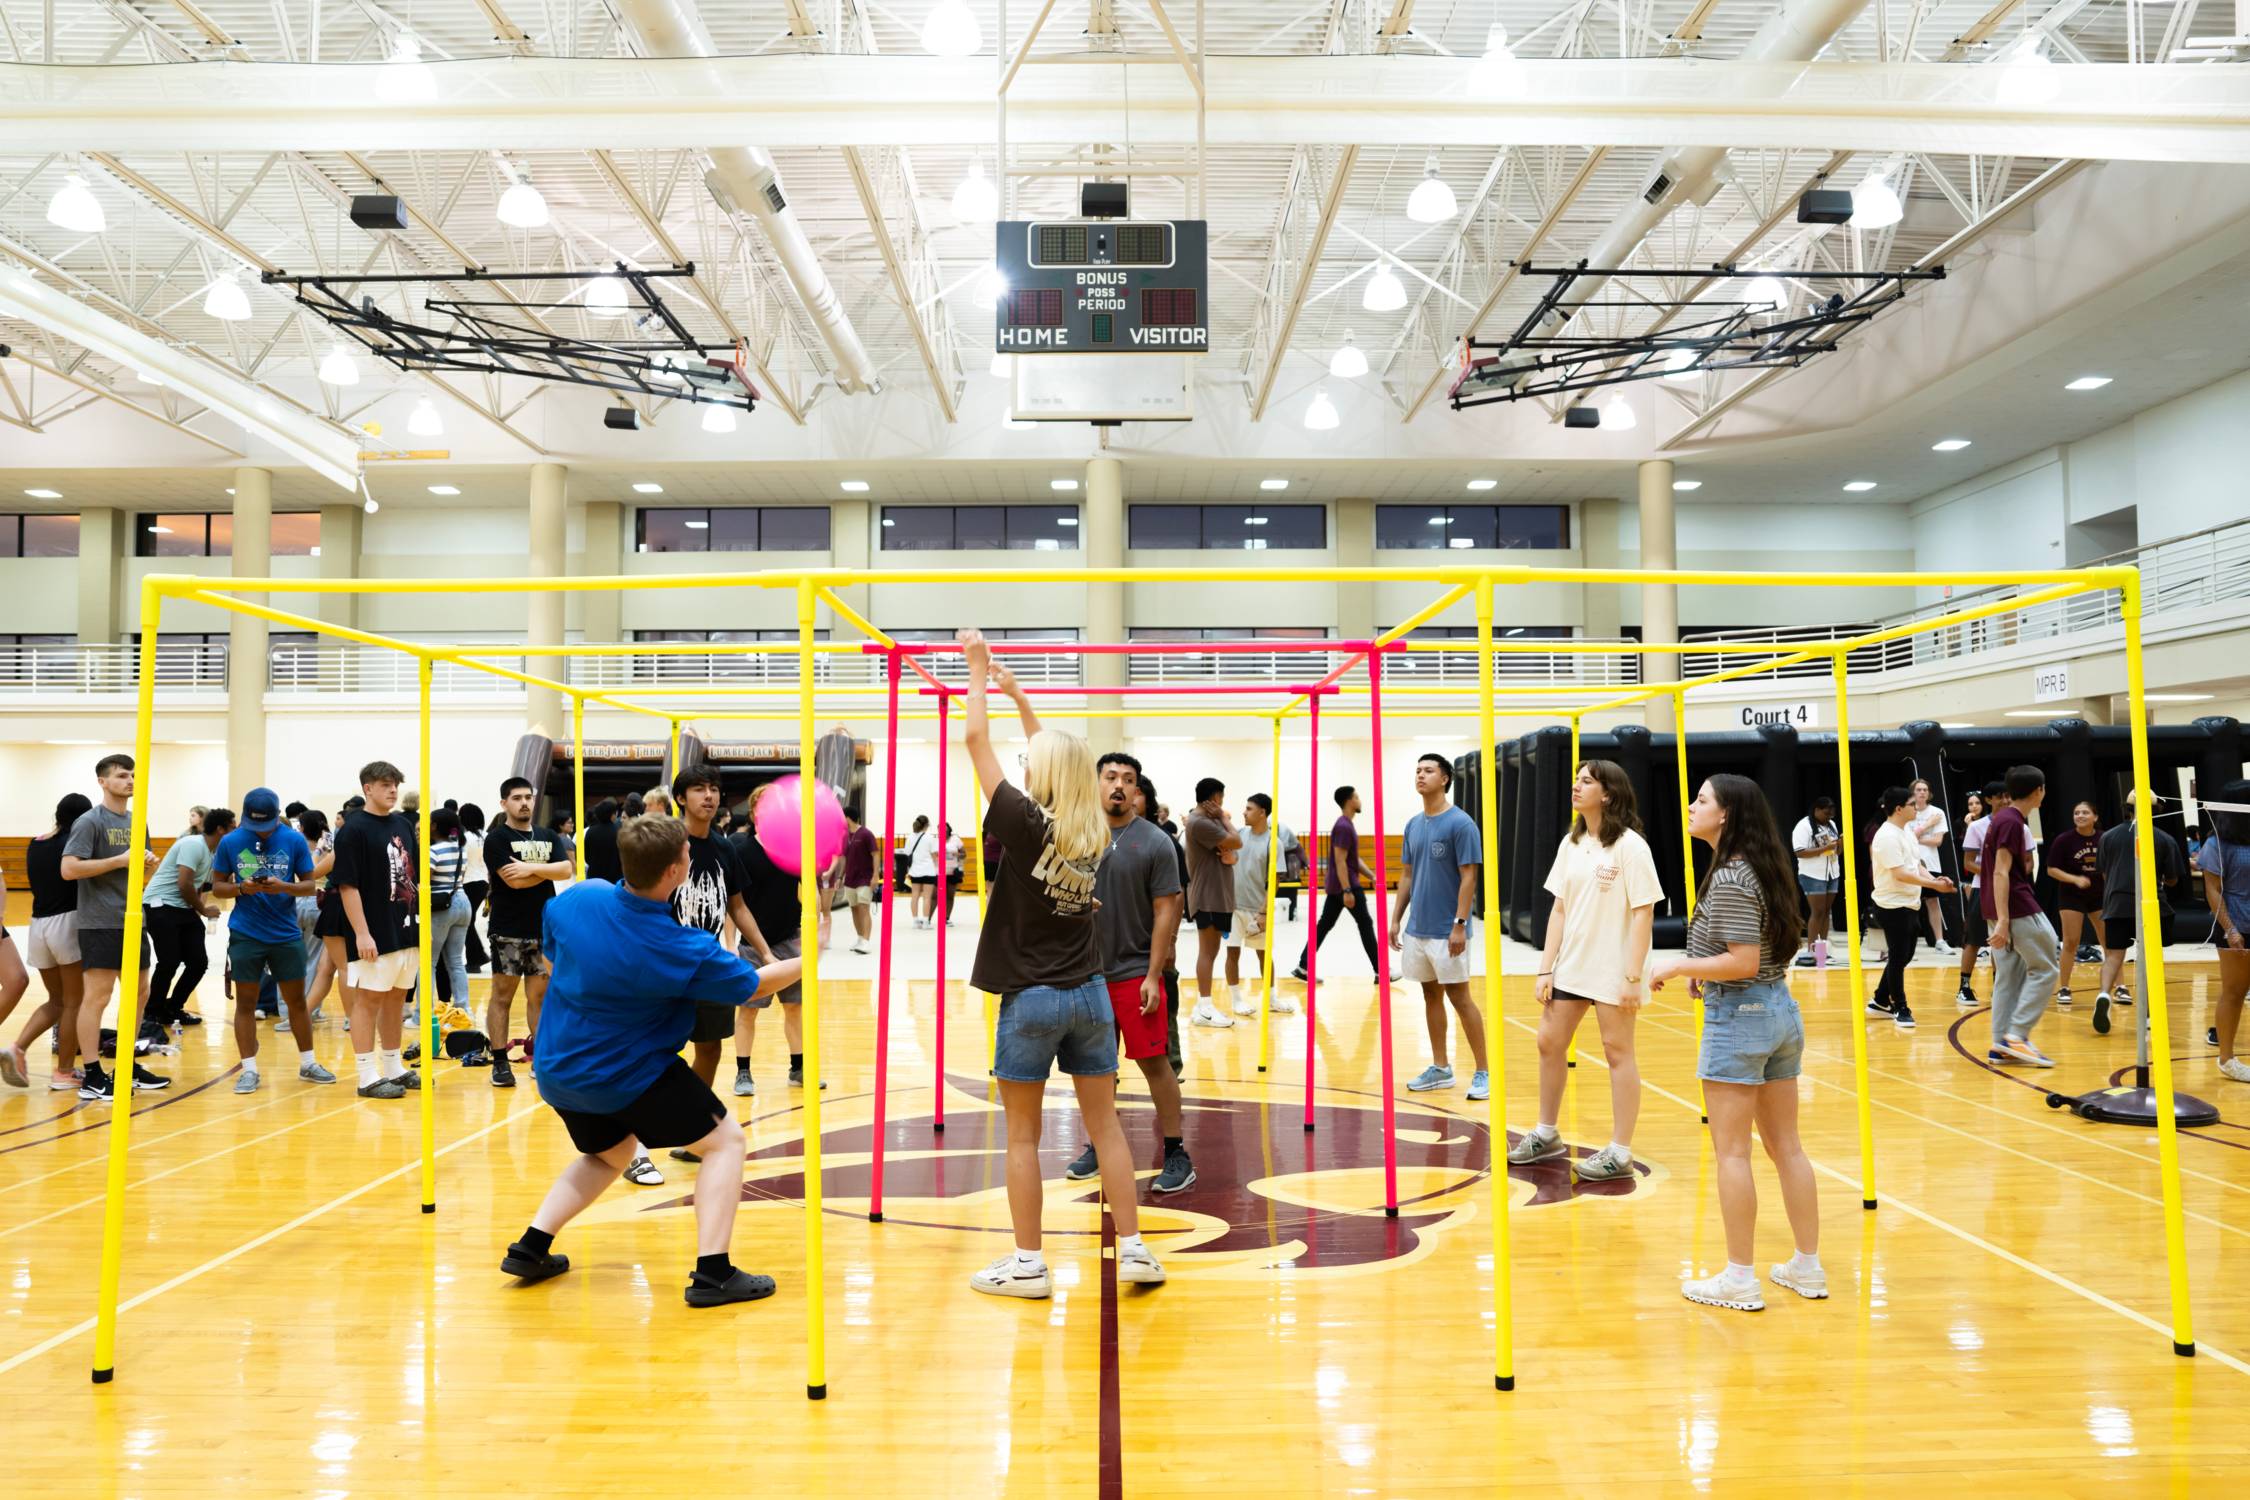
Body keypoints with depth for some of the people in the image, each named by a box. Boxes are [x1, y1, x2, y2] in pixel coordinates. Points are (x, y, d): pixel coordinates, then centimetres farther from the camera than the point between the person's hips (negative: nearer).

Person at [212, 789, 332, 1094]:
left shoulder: (294, 840, -3)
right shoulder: (230, 842, -2)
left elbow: (309, 885, 1)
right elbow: (217, 887, 4)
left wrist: (283, 887, -19)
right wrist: (242, 888, -17)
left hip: (286, 935, 0)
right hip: (245, 936, 0)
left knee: (296, 1001, 8)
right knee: (246, 1002, 4)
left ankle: (308, 1064, 21)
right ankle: (249, 1070, 12)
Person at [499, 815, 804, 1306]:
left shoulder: (579, 896, -12)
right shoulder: (683, 951, -24)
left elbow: (550, 948, 10)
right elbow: (754, 984, -9)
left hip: (557, 1068, 7)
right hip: (627, 1076, -6)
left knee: (610, 1154, 31)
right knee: (726, 1140, 3)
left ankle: (529, 1249, 25)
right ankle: (711, 1274, -6)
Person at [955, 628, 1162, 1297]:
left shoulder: (1025, 822, -13)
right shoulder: (1094, 833, 2)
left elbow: (975, 738, -6)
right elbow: (1059, 755, 18)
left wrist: (979, 673, 6)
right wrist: (1017, 694, 24)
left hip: (1031, 997, -5)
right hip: (1090, 993, 5)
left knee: (1023, 1135, 6)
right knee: (1105, 1124, 10)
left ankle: (1029, 1264, 12)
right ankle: (1134, 1250, 12)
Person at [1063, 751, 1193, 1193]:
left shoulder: (1155, 841, -6)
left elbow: (1166, 912, -8)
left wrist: (1153, 977, -13)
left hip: (1136, 971, -4)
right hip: (1090, 970, 4)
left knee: (1154, 1061, -2)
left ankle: (1176, 1155, 8)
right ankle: (1099, 1147, 27)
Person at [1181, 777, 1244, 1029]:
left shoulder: (1211, 819, 16)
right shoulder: (1199, 822, -16)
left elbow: (1233, 849, 13)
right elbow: (1236, 842, -18)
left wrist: (1230, 856, -9)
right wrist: (1224, 817, -5)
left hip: (1218, 895, 10)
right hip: (1207, 895, -10)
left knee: (1211, 951, 12)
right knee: (1207, 951, -7)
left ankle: (1203, 1004, 18)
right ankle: (1204, 1009, -4)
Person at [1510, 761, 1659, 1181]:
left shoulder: (1629, 845, -12)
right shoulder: (1571, 843, 7)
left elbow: (1643, 913, -14)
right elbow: (1559, 909, 9)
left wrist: (1633, 976, -18)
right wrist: (1545, 968, 5)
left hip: (1613, 969, -7)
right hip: (1571, 964, 7)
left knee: (1618, 1051, 2)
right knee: (1549, 1043, 11)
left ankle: (1619, 1153, 12)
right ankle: (1546, 1135, 28)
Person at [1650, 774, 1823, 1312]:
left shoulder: (1729, 878, -18)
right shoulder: (1762, 868, 11)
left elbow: (1745, 962, -22)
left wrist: (1678, 965, -13)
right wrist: (1703, 971, 13)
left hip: (1739, 1016, -9)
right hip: (1781, 1009, 9)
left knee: (1732, 1151, 0)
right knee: (1786, 1146, 15)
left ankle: (1740, 1279, 7)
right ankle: (1808, 1267, 23)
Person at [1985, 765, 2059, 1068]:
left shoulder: (2002, 819, 15)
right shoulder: (2012, 822, -13)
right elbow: (2001, 873, -20)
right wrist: (2002, 920, -24)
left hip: (2002, 910, 9)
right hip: (2017, 908, -9)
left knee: (2008, 976, 8)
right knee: (2044, 969, -1)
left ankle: (2001, 1046, 8)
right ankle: (2016, 1034, -6)